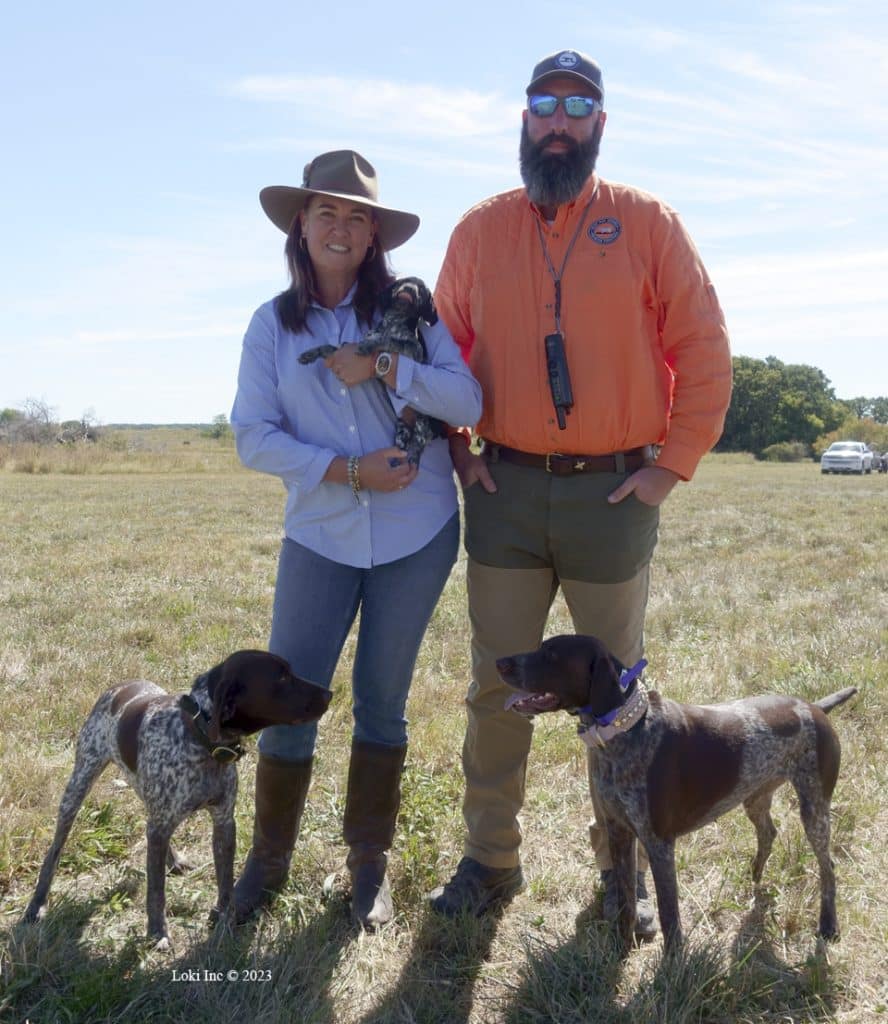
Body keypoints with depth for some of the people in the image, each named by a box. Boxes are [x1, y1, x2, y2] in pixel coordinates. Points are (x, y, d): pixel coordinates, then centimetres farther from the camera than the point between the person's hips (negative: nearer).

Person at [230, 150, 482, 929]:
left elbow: (468, 402, -9)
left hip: (417, 534, 0)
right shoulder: (273, 324, 1)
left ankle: (369, 862, 26)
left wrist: (383, 366, -20)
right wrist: (349, 470, -16)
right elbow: (253, 436, -5)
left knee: (382, 699, 9)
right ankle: (269, 859, 24)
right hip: (320, 536, 1)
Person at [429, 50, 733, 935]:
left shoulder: (647, 223, 0)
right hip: (506, 490, 2)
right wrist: (456, 453, 3)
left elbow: (702, 347, -1)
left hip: (613, 492, -1)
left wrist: (674, 462, -6)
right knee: (496, 685, 7)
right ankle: (489, 860, 22)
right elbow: (443, 350, 13)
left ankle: (622, 869, 25)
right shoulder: (479, 230, 7)